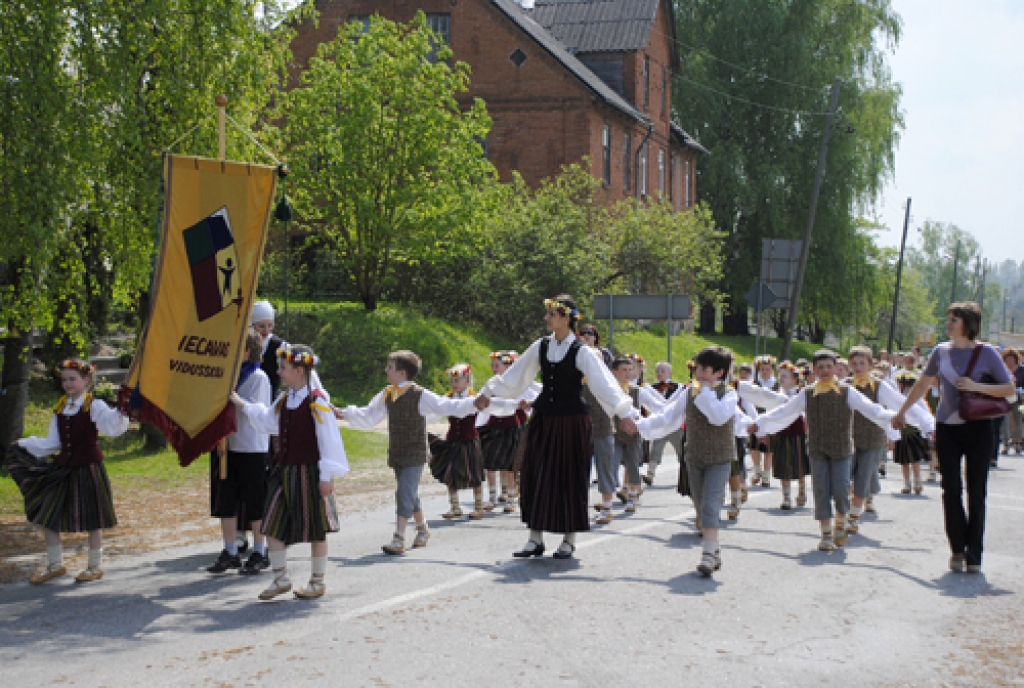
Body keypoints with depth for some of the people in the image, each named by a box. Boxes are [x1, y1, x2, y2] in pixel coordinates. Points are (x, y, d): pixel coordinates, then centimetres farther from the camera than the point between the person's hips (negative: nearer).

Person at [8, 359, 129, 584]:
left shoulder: (94, 406, -8)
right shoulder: (60, 408, 8)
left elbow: (114, 426, -25)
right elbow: (52, 443, 13)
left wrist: (121, 412, -44)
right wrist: (24, 445, 10)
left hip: (88, 469, -6)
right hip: (63, 469, 6)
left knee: (92, 519, 4)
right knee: (46, 515, 5)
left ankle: (95, 566, 19)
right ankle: (55, 565, 20)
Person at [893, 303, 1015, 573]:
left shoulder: (986, 352, -4)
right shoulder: (941, 351, 6)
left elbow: (1009, 389, -6)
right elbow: (923, 384, 20)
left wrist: (976, 386, -19)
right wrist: (902, 412, 25)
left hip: (977, 427, -3)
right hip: (946, 428, 3)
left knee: (976, 492, 0)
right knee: (951, 490, 1)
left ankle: (974, 555, 5)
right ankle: (957, 549, 11)